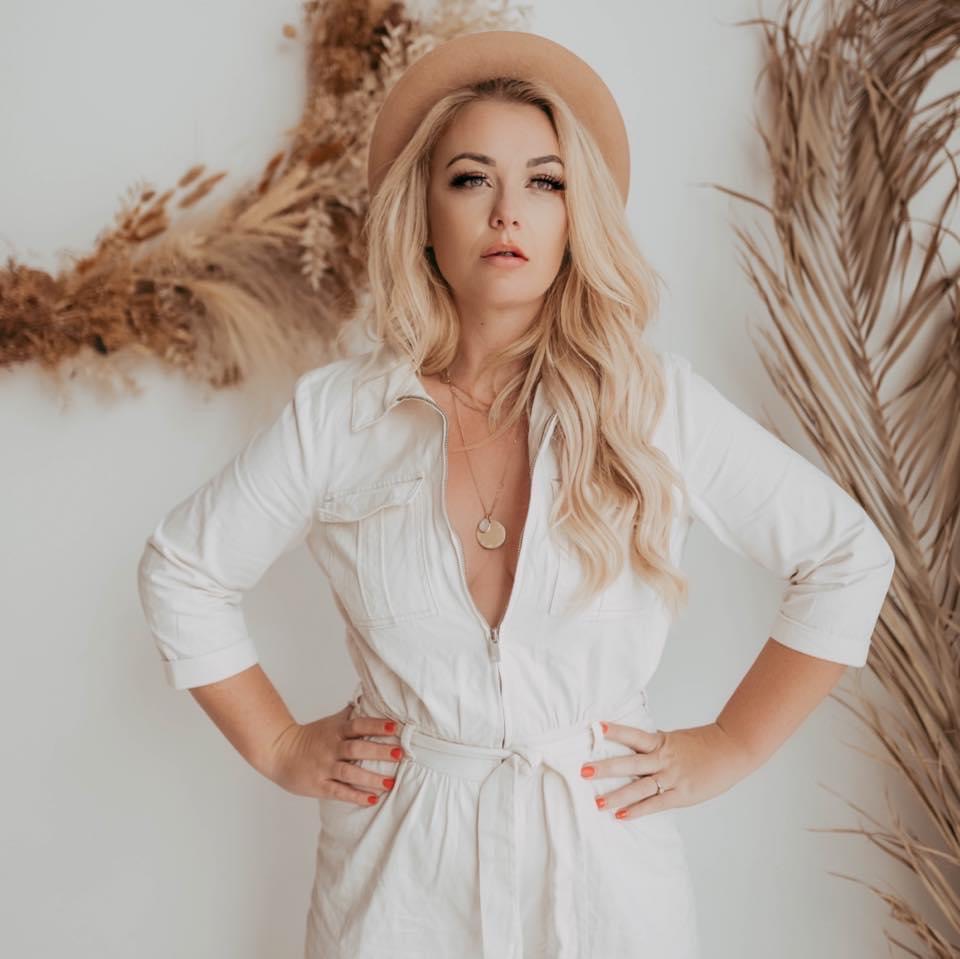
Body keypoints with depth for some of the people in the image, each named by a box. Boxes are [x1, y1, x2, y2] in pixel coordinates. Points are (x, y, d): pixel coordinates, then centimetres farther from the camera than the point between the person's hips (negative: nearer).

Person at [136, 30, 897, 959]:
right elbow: (180, 569, 6)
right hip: (399, 872, 1)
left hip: (602, 858, 0)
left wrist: (730, 746, -2)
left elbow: (849, 558, -1)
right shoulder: (335, 413, -6)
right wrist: (278, 747, 2)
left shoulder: (655, 400, -8)